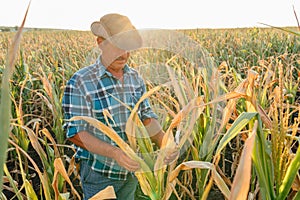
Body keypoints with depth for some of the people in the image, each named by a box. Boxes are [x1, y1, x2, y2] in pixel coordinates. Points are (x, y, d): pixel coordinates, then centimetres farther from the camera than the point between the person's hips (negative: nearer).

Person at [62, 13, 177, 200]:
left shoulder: (135, 77, -1)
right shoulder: (80, 82, -19)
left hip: (130, 169, 6)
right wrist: (113, 152, -33)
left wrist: (164, 142, -17)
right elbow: (74, 132, -20)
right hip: (99, 172, -5)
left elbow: (147, 115, 2)